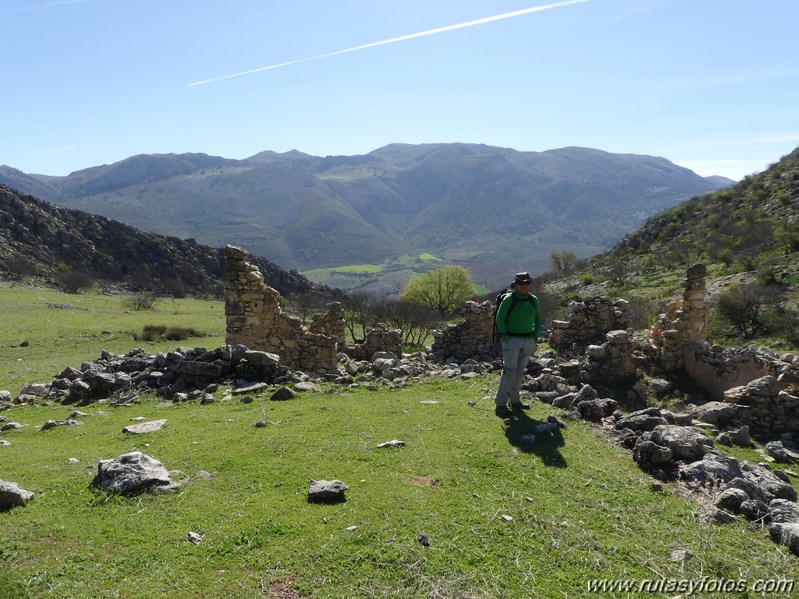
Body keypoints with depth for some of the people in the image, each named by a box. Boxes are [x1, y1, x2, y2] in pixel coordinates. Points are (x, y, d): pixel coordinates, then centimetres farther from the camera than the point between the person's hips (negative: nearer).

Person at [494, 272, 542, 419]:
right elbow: (499, 319, -8)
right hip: (512, 340, -5)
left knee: (520, 371, 11)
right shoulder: (509, 299, -8)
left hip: (528, 341, 6)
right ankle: (501, 404, -8)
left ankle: (514, 401, 22)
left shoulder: (534, 300, 8)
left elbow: (538, 320, 18)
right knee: (509, 371, -11)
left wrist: (535, 338, 10)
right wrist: (506, 338, -12)